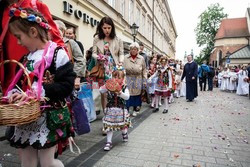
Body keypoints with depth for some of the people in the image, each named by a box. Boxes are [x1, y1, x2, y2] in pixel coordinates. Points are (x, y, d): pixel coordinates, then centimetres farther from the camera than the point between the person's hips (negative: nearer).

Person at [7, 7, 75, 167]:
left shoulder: (57, 53, -12)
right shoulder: (28, 57, 11)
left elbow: (66, 85, -19)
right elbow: (20, 82, 17)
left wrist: (35, 93, -22)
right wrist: (15, 93, -5)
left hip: (50, 115, -7)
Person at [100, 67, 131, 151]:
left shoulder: (124, 87, -7)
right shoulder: (109, 86, -3)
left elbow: (127, 97, -21)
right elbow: (101, 91, -15)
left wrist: (119, 92, -36)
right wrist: (106, 86, -32)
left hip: (121, 109, 0)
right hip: (110, 109, 0)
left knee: (123, 124, 16)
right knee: (109, 125, 1)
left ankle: (124, 133, 49)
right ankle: (109, 142, 11)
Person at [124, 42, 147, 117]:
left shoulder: (141, 58, 5)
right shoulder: (126, 58, 2)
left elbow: (144, 70, 6)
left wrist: (144, 80, 2)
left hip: (138, 79, 1)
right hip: (128, 78, -1)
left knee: (137, 94, 7)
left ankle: (135, 109, 22)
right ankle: (126, 109, 11)